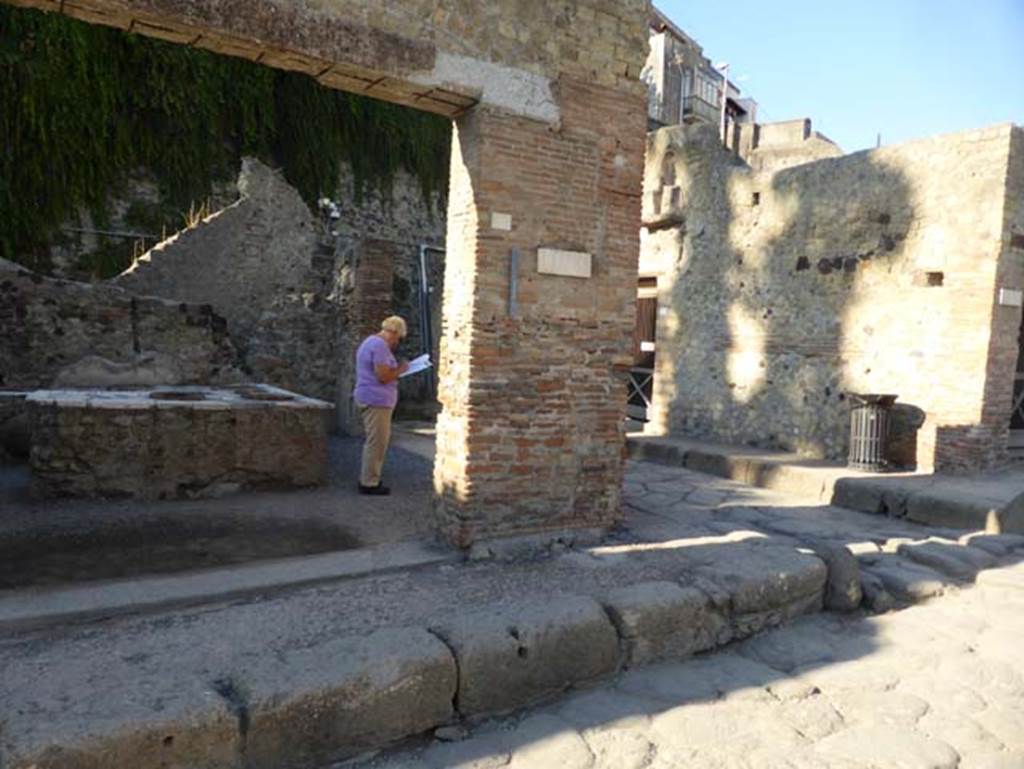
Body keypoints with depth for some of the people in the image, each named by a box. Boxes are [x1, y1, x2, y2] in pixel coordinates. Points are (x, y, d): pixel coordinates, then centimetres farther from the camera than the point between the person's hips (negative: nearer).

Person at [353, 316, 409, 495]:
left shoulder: (370, 341, 18)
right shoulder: (380, 345, -16)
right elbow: (384, 376, -22)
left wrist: (395, 368, 17)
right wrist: (401, 369, -7)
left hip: (370, 399, 11)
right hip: (376, 400, -11)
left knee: (376, 441, 17)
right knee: (376, 442, -5)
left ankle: (367, 479, 24)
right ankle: (369, 483, 0)